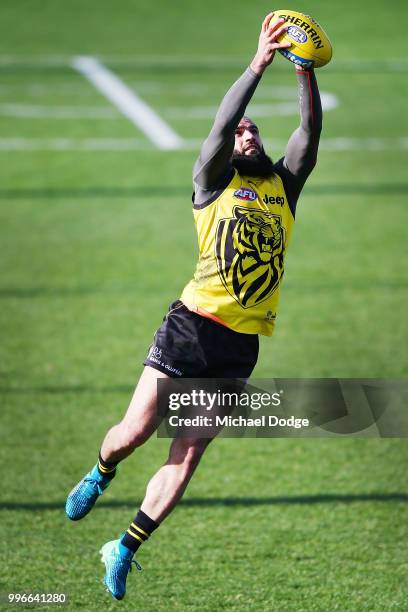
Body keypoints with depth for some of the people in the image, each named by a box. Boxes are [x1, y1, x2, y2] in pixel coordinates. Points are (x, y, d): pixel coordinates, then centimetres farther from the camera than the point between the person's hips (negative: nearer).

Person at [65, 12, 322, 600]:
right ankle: (100, 475, 31)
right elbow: (221, 125, -10)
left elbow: (310, 133, 4)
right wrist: (259, 64, -17)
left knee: (185, 459, -2)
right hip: (192, 325, -3)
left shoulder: (283, 186, 16)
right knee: (135, 430, -4)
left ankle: (124, 550, 9)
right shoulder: (213, 181, 7)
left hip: (240, 347, 3)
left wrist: (306, 71, -8)